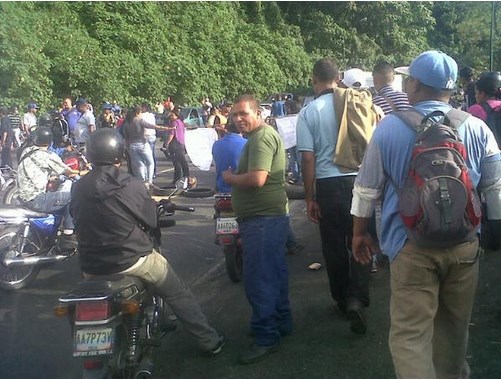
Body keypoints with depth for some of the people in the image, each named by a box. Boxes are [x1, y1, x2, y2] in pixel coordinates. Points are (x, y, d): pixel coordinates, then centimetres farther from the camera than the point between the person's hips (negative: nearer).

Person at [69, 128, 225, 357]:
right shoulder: (131, 186, -14)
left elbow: (77, 220, 11)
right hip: (132, 260, -4)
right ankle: (209, 341, 21)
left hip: (91, 268, 4)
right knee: (178, 294, 13)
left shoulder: (78, 188, -2)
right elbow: (151, 221, -5)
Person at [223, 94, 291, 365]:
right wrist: (235, 177, 8)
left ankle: (266, 337, 1)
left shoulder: (261, 138, -16)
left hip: (263, 219, -11)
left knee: (258, 279, -7)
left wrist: (230, 178, -11)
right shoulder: (259, 136, 19)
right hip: (268, 217, 11)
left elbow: (257, 179, -26)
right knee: (274, 273, 19)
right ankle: (281, 322, 32)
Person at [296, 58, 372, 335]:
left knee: (334, 246, 13)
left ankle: (342, 299, 26)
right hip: (360, 180, 1)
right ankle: (356, 297, -5)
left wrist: (309, 198, 1)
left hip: (328, 186, -1)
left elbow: (308, 158, -6)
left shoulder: (308, 112, -4)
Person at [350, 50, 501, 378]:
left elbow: (367, 188, 3)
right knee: (454, 325, 22)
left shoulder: (389, 127, -3)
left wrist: (359, 232, 16)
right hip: (464, 243, 4)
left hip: (411, 244, -3)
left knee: (410, 333, -1)